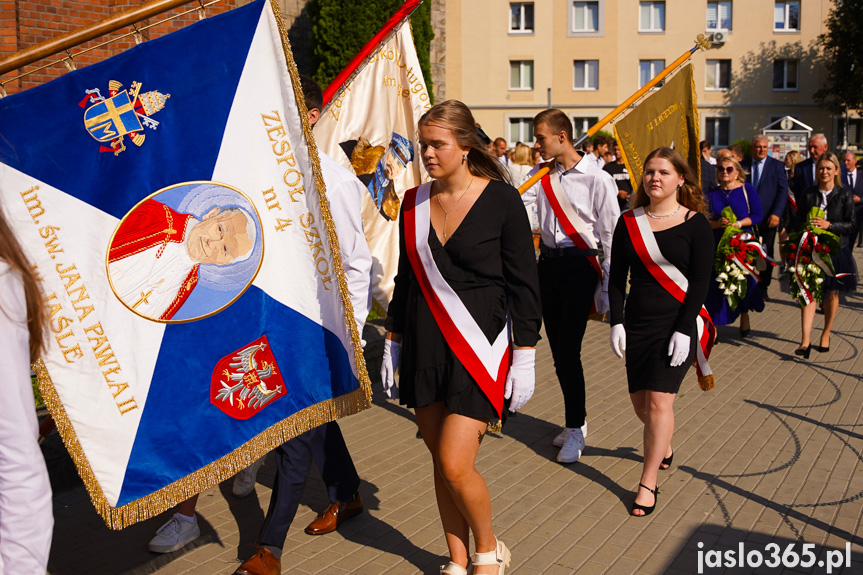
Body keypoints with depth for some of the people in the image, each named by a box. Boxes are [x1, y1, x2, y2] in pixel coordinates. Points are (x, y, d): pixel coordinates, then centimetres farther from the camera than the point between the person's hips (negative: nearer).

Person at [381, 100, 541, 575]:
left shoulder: (501, 201, -7)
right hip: (424, 348, 5)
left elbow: (523, 285, -5)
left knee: (455, 466, -9)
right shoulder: (414, 203, 6)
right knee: (440, 463, 10)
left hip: (478, 348, -5)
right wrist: (392, 346, 14)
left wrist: (524, 358, -8)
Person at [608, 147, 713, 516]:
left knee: (659, 400, -9)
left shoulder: (694, 223, -5)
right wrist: (616, 322, -2)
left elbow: (700, 281, -7)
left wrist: (684, 330, -13)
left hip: (676, 323, -4)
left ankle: (649, 482, 4)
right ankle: (663, 447, 41)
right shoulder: (629, 222, 4)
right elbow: (617, 277, 7)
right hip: (637, 322, 4)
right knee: (640, 401, 9)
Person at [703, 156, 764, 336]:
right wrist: (719, 223, -14)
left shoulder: (747, 189, 2)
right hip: (718, 244, 1)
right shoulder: (712, 193, 8)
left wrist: (738, 224, -15)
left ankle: (744, 315, 23)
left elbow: (757, 215, -1)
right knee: (716, 283, -4)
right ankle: (712, 326, 1)